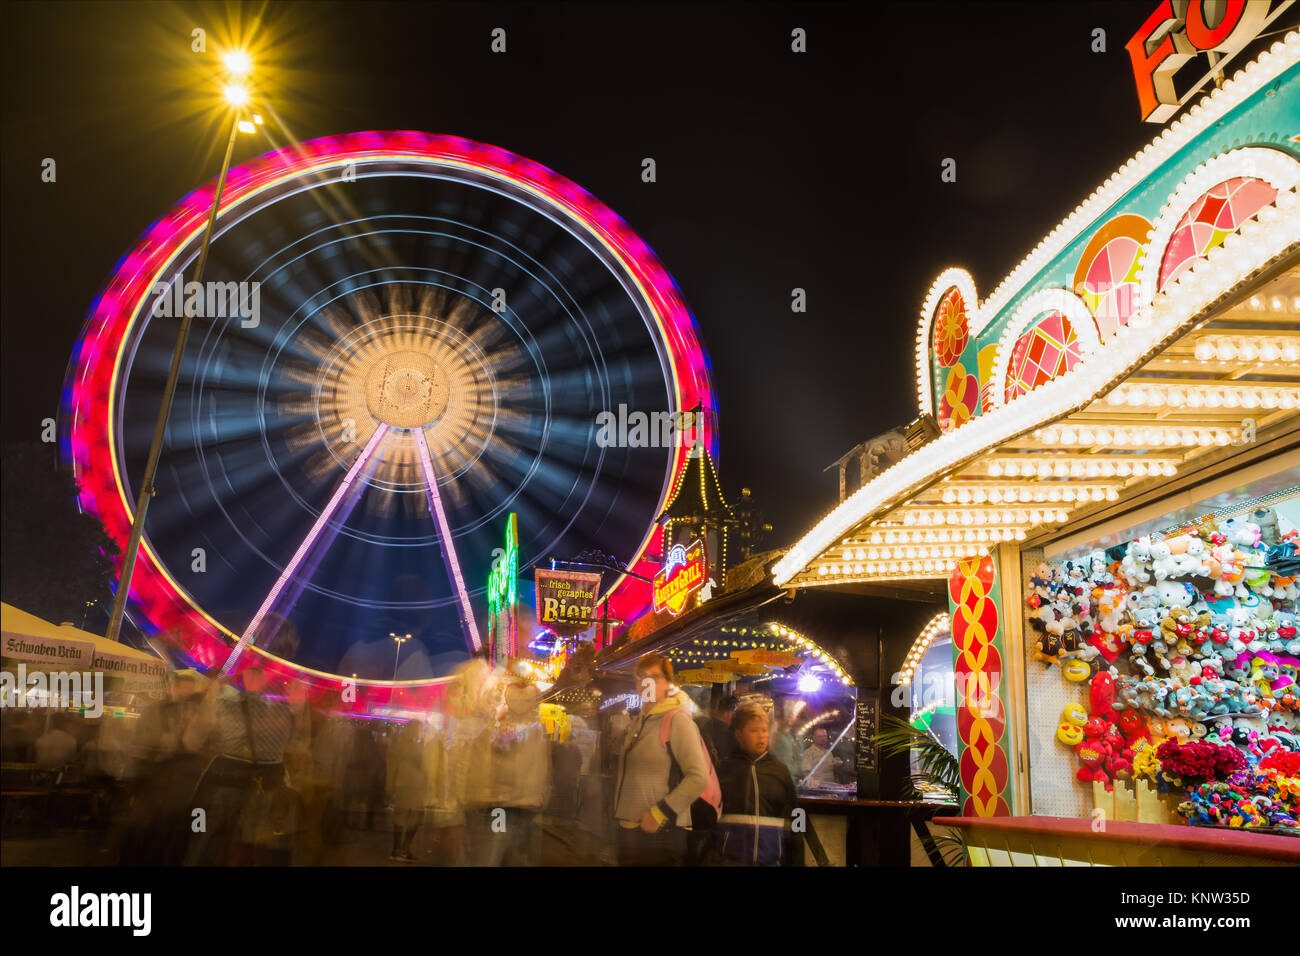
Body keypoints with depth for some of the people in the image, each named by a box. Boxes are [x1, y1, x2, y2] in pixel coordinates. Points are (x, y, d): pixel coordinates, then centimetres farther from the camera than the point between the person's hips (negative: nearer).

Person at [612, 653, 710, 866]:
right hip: (629, 833, 8)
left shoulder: (677, 720, -11)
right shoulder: (638, 723, 15)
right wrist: (621, 821, 17)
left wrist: (660, 813, -18)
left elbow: (699, 778, -19)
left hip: (660, 834, -8)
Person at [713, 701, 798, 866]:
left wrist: (789, 858, 8)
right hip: (730, 858, -2)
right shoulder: (725, 768, 2)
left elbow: (792, 814, 12)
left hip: (771, 858, 2)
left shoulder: (781, 770, 9)